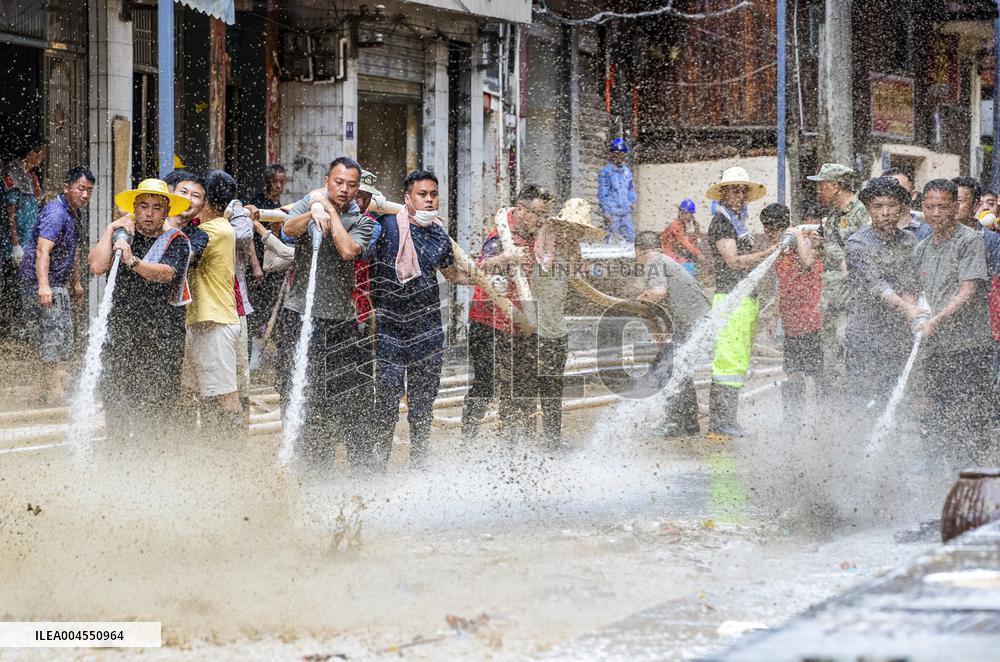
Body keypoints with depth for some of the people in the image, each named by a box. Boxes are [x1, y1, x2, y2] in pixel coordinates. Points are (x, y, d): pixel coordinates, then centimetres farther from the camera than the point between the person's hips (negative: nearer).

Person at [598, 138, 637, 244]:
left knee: (630, 235, 8)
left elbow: (631, 188, 24)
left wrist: (632, 201, 8)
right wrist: (605, 211, -13)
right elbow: (602, 193, -9)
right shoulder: (606, 172, -8)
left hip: (625, 211, 6)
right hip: (613, 211, -6)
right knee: (613, 237, -4)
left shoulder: (626, 171, 11)